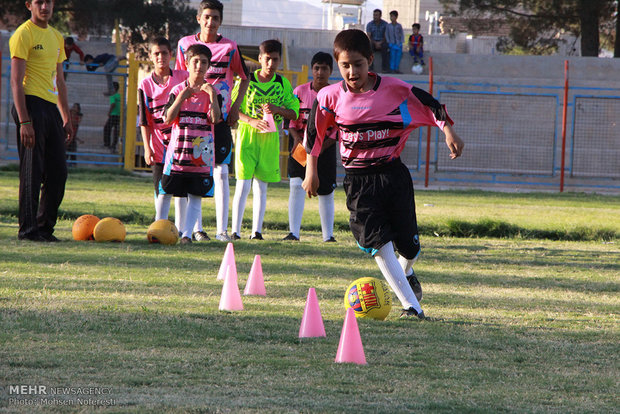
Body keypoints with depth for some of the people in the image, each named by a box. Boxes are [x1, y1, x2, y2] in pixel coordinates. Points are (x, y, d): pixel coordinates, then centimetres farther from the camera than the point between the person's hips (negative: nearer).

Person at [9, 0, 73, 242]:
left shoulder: (56, 37, 18)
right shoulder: (23, 34, -7)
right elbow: (16, 81, -12)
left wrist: (66, 119, 19)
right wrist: (24, 120, -19)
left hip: (50, 106, 8)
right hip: (31, 104, -8)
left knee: (58, 171, 7)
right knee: (32, 171, -7)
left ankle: (44, 227, 16)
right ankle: (28, 229, -2)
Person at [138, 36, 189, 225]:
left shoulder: (183, 77, 2)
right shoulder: (145, 85, 2)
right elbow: (144, 120, 2)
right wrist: (147, 147, -4)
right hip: (159, 146, 0)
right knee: (162, 190, -1)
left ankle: (179, 229, 7)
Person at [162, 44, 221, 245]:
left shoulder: (212, 92, 4)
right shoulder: (178, 90, 5)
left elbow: (215, 119, -10)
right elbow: (168, 118, -5)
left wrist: (212, 95, -20)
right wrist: (182, 97, -15)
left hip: (201, 153, -1)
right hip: (177, 151, 1)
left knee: (195, 197, -3)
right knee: (165, 192, 2)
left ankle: (186, 234, 0)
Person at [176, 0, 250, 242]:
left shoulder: (229, 47, 1)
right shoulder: (186, 44, 4)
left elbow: (244, 77, 11)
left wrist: (236, 107, 2)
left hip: (220, 116, -1)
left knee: (221, 170, -6)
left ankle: (222, 229, -5)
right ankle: (196, 227, 9)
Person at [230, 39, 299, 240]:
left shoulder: (283, 83, 5)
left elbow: (294, 112, 6)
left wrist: (277, 109, -14)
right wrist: (251, 120, -19)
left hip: (270, 137, 3)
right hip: (247, 134, -3)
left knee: (261, 186, 7)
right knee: (243, 184, -9)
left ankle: (257, 230, 10)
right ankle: (235, 230, -8)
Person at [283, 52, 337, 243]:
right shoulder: (300, 91, 0)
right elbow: (291, 119, 2)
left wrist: (320, 148, -14)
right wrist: (297, 139, -17)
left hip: (325, 146, 0)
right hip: (301, 142, 0)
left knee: (327, 191, 3)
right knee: (297, 185, -12)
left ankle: (328, 235, 12)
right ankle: (293, 232, -13)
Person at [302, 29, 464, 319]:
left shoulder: (394, 90, -9)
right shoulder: (331, 97, -4)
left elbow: (429, 105, 3)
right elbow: (315, 132, 10)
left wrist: (448, 131, -8)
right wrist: (311, 171, 12)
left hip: (392, 173, 0)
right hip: (358, 182, 0)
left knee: (408, 244, 6)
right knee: (378, 241, -14)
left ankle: (406, 272, 45)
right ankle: (411, 305, -10)